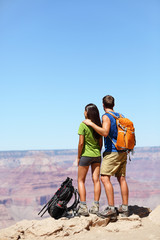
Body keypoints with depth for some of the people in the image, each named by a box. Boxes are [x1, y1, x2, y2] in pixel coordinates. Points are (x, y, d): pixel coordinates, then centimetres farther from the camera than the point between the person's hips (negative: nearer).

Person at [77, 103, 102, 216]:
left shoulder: (83, 125, -14)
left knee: (81, 181, 6)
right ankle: (96, 206, 9)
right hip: (97, 155, 5)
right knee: (96, 180, 7)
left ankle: (83, 207, 0)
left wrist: (78, 157, -5)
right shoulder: (99, 125, 2)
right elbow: (101, 142, 6)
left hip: (86, 155, -5)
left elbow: (81, 143, -15)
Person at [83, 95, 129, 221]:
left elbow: (105, 132, -24)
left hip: (112, 151, -8)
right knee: (122, 179, 10)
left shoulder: (106, 116, -9)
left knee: (105, 178, -10)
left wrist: (91, 123, -17)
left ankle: (111, 209, -16)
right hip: (123, 152, 8)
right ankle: (125, 208, 12)